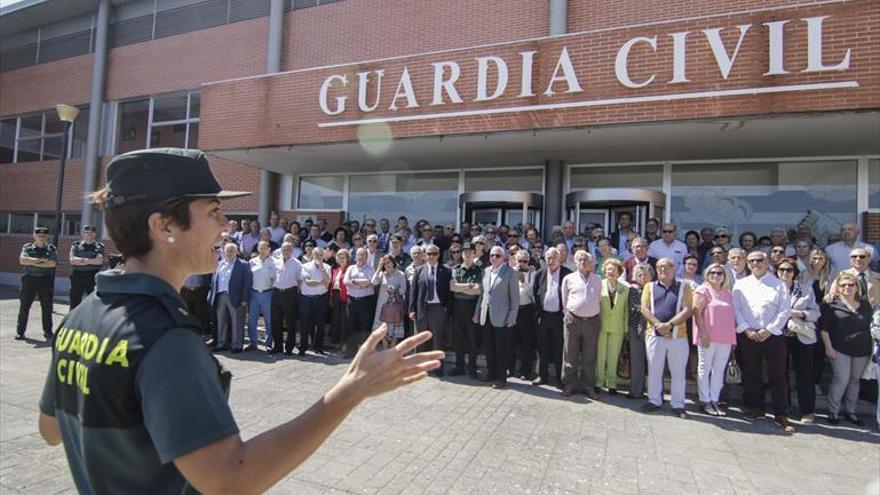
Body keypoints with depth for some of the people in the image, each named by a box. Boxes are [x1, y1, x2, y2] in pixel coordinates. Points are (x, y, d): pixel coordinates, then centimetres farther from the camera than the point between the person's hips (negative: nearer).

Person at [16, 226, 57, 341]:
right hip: (29, 279, 1)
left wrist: (34, 263, -9)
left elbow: (52, 263, -10)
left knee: (47, 307, 3)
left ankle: (48, 332, 10)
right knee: (24, 306, 4)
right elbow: (22, 260, -8)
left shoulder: (51, 249, 6)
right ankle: (20, 332, 13)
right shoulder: (27, 247, 8)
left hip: (46, 280, -1)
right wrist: (40, 260, -13)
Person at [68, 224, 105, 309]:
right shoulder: (76, 245, 8)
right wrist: (93, 261, -12)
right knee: (74, 301, 8)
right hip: (77, 276, 1)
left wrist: (81, 260, -9)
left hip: (93, 277, -1)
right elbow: (72, 260, -7)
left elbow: (99, 260, -11)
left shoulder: (99, 246, 6)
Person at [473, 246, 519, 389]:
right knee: (489, 348, 11)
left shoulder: (510, 273, -5)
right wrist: (477, 313, 12)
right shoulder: (485, 271, 11)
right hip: (486, 316, 5)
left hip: (501, 317, -5)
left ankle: (501, 378, 14)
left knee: (501, 349, 3)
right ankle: (491, 374, 26)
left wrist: (512, 318, -10)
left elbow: (515, 297, -6)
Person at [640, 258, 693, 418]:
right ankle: (654, 401, 20)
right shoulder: (650, 287, 9)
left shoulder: (684, 287, 5)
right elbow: (644, 309, -1)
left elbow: (687, 310, -6)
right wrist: (658, 324, -15)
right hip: (654, 335, 1)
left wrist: (669, 324, -17)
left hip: (678, 336, -1)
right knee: (654, 370, 8)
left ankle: (678, 405, 17)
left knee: (678, 372, 6)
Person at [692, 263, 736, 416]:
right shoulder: (703, 290, -3)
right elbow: (697, 313, -9)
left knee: (719, 370, 9)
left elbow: (732, 315, 17)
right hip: (708, 337, -6)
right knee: (705, 368, 2)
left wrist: (734, 336, 9)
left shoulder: (728, 293, 15)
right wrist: (703, 334, -16)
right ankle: (704, 401, 10)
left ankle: (714, 400, 16)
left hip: (726, 338, 6)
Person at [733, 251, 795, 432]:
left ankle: (781, 414, 11)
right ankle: (755, 408, 23)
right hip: (747, 336, 2)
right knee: (751, 374, 10)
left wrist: (768, 330, -11)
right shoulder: (741, 285, 7)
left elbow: (784, 310, -4)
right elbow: (736, 309, 2)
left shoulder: (779, 284, 2)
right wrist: (746, 330, -8)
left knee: (778, 375, 1)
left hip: (772, 335, -2)